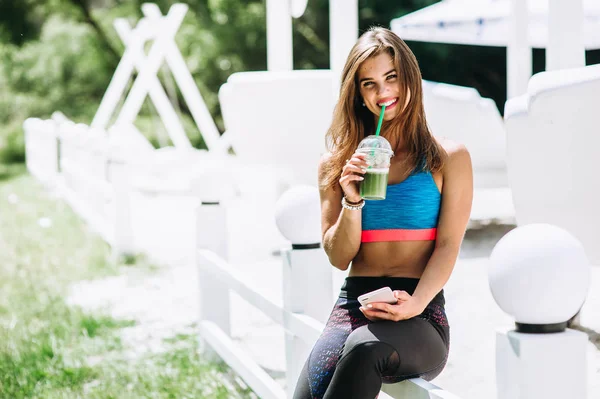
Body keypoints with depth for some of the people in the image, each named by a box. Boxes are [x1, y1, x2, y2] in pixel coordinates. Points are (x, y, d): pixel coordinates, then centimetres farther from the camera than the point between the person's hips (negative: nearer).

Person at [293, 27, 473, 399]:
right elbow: (339, 258, 13)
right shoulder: (338, 164, 17)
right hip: (354, 305, 2)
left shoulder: (449, 157, 10)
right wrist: (353, 203, -6)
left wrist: (415, 304, -18)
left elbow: (448, 247, 0)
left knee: (365, 349, -39)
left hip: (421, 316, -2)